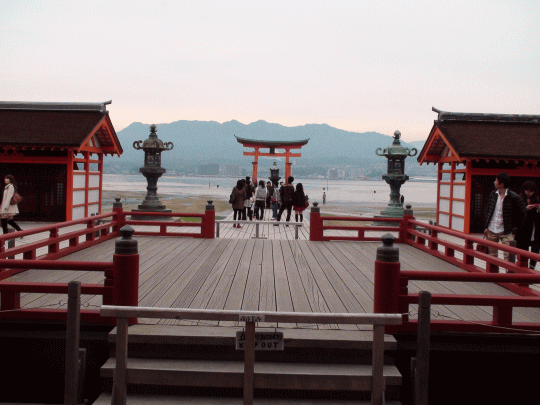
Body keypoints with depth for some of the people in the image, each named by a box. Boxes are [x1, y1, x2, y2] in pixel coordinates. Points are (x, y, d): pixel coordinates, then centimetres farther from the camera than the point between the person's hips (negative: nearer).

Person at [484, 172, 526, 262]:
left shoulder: (513, 197, -12)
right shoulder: (493, 194, 3)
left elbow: (522, 212, -2)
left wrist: (516, 226, 0)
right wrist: (486, 226, 7)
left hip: (505, 232, -5)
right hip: (491, 231, 5)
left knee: (508, 256, -10)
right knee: (492, 255, 14)